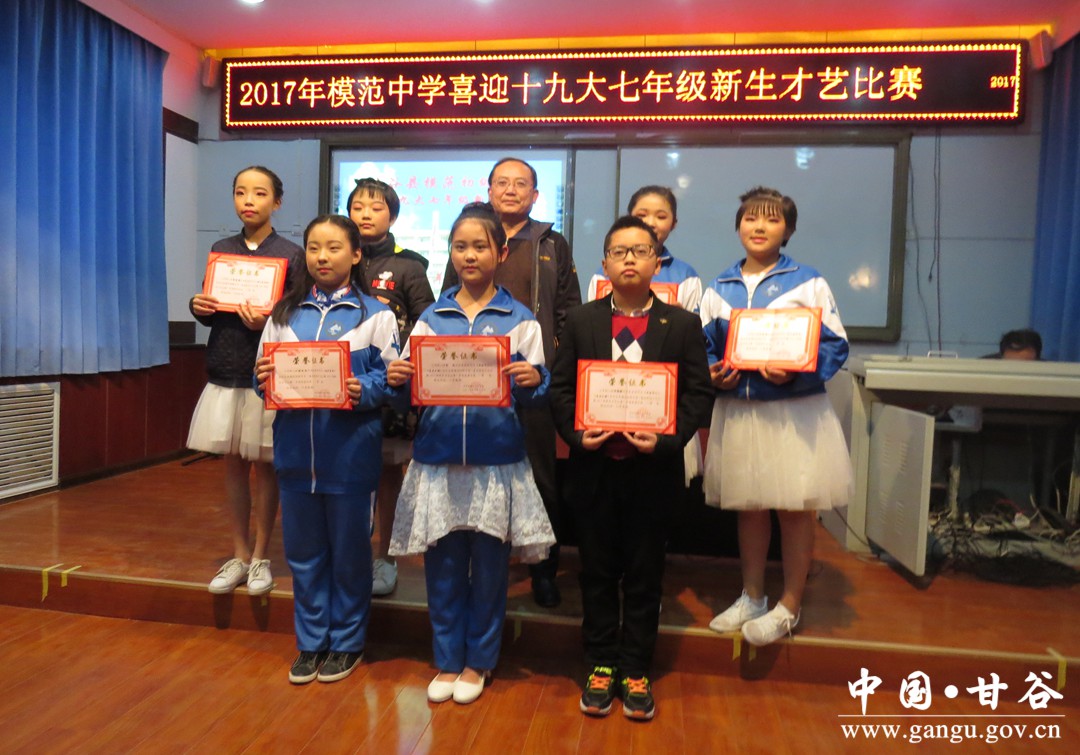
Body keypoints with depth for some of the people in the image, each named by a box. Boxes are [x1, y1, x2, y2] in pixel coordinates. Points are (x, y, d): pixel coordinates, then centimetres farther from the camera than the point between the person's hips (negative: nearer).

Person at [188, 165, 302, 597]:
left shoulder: (291, 254, -2)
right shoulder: (220, 250, 10)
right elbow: (209, 313, 16)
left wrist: (267, 323, -22)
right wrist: (197, 307, -5)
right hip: (226, 372, 4)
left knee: (265, 465, 4)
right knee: (233, 464, 10)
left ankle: (260, 557, 19)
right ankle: (239, 555, 23)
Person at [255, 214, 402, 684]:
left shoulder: (375, 315, -1)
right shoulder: (284, 313, 11)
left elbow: (391, 380, -6)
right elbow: (264, 372, 12)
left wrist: (362, 391, -24)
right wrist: (264, 380, -10)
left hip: (350, 454, -3)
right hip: (295, 451, 4)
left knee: (349, 552, 9)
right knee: (303, 552, 14)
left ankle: (346, 643, 28)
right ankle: (310, 642, 31)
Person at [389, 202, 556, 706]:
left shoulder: (519, 320, 2)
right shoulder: (430, 318, 8)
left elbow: (536, 393, -1)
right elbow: (412, 389, 8)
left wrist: (533, 381, -22)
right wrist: (398, 381, -13)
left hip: (497, 462, -2)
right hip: (437, 460, 2)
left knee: (488, 567, 9)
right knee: (442, 567, 10)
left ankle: (478, 661, 29)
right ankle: (447, 660, 30)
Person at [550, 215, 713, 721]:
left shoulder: (682, 324, 2)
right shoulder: (581, 321, 5)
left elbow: (698, 393, -2)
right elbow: (560, 388, 3)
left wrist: (666, 439, -15)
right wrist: (576, 434, -13)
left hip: (653, 470, -1)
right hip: (594, 467, 1)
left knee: (644, 575, 10)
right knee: (597, 573, 12)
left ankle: (636, 671, 26)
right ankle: (600, 666, 28)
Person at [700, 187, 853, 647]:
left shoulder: (809, 284, -2)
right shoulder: (717, 290, 9)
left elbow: (834, 345, -5)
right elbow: (703, 347, 12)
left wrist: (795, 372, -22)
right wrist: (714, 374, -9)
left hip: (795, 411, -3)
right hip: (737, 410, 4)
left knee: (796, 509, 5)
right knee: (748, 507, 14)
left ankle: (789, 606, 23)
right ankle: (751, 597, 31)